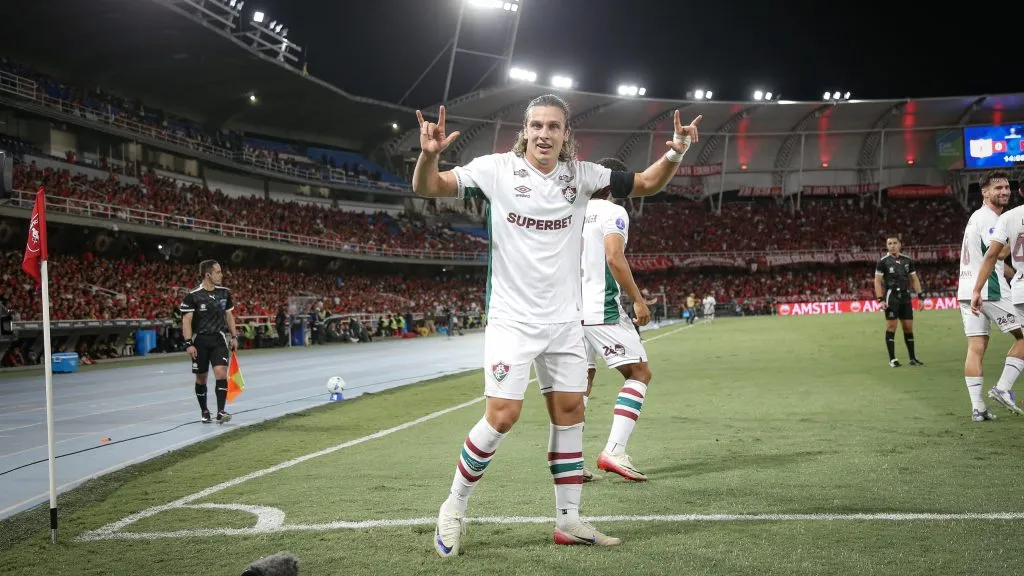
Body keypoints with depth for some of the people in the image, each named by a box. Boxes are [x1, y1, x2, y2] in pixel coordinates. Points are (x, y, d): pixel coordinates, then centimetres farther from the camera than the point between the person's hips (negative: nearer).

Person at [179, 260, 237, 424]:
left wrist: (234, 337, 12)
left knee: (221, 372, -15)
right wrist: (189, 343, -16)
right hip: (200, 340, -2)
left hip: (219, 338, 2)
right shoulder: (192, 296, -10)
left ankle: (220, 412, -14)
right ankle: (205, 412, 24)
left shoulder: (225, 293, 5)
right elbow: (186, 320, -10)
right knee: (201, 378, 8)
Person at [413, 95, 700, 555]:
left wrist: (675, 153, -10)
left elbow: (647, 184, 9)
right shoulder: (497, 169, -9)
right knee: (501, 417, -11)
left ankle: (568, 520, 17)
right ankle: (453, 508, 8)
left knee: (569, 411, 6)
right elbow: (427, 188, -11)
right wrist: (429, 155, -32)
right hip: (512, 320, -4)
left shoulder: (581, 175, 1)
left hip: (564, 319, 5)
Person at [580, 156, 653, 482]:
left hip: (570, 309, 7)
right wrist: (639, 300, -11)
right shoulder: (613, 213, -6)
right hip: (601, 310, -7)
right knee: (639, 373, 1)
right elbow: (614, 258, -18)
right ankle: (614, 451, -11)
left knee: (581, 381, 14)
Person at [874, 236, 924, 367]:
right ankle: (892, 359, -2)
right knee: (891, 327, -6)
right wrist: (881, 299, -11)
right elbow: (877, 281, -3)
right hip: (891, 296, -4)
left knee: (908, 327, 5)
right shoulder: (883, 261, -1)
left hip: (906, 296, 4)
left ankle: (912, 358, 12)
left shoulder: (907, 260, 11)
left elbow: (914, 279, 16)